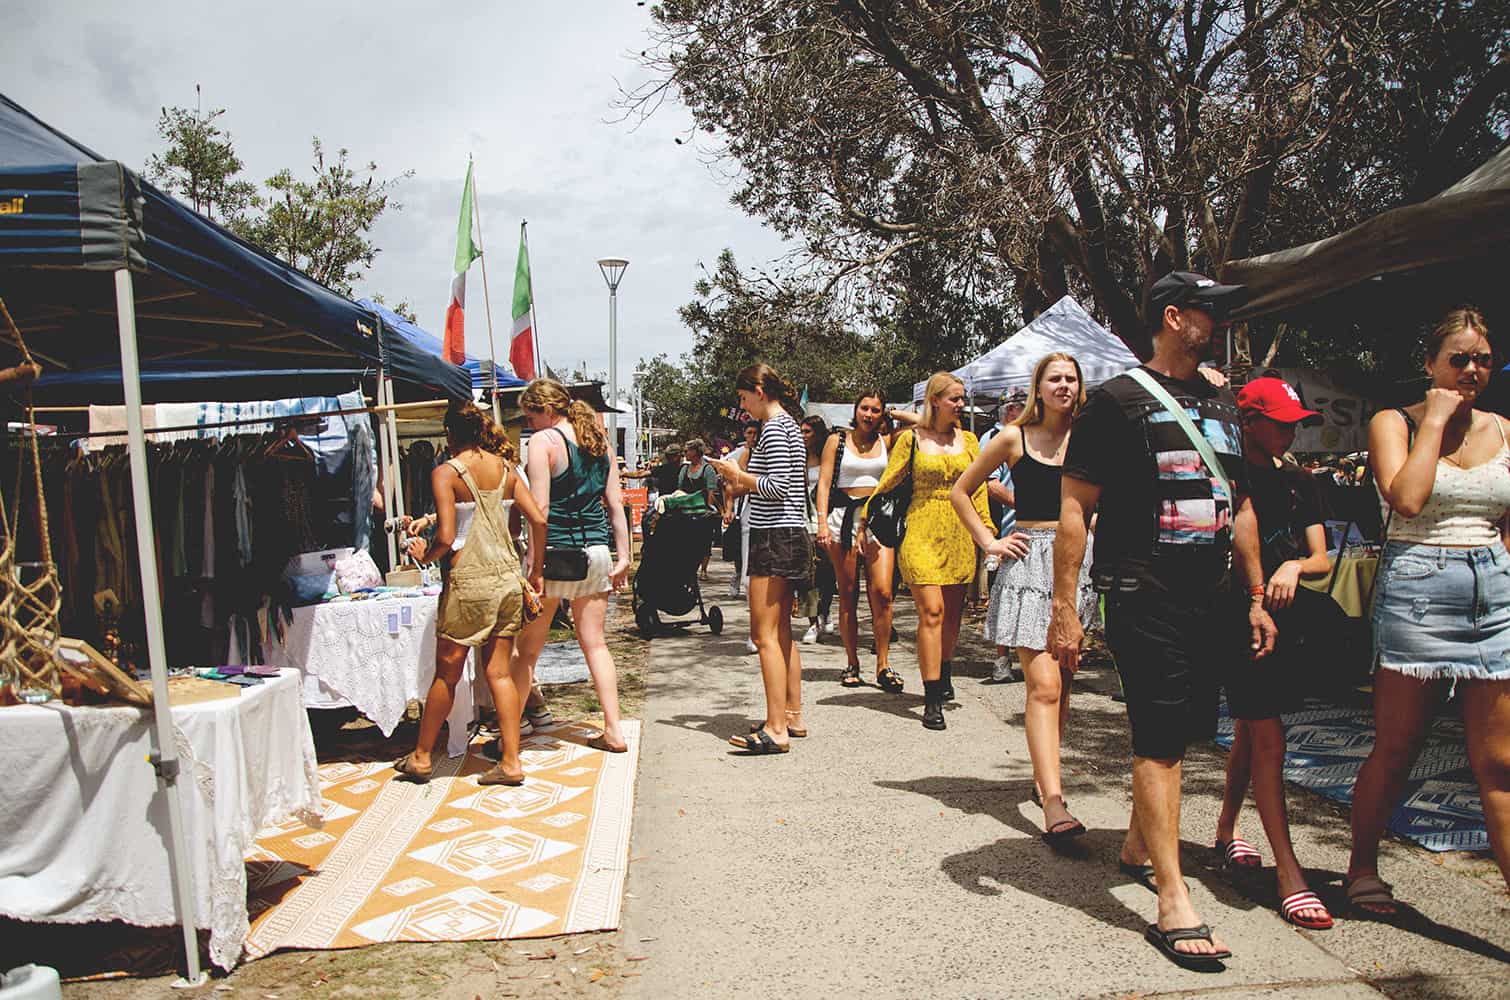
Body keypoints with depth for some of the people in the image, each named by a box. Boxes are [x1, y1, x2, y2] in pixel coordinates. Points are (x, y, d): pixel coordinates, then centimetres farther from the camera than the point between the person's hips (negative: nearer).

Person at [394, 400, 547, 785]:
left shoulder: (446, 472, -8)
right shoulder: (504, 468, 7)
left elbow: (446, 537, -16)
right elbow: (538, 519, 4)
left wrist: (424, 555, 5)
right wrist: (535, 572, 13)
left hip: (468, 582, -4)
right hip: (507, 578, 5)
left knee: (447, 673, 8)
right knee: (500, 672, 9)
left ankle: (421, 757, 23)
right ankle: (511, 762, 9)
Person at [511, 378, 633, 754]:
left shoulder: (544, 441, -7)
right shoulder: (598, 439, 12)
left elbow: (540, 508, -14)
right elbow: (616, 503, 11)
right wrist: (623, 555, 13)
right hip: (597, 551, 6)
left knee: (527, 649, 5)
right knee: (594, 642, 12)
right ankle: (613, 731, 12)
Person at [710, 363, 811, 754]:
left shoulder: (773, 429, -13)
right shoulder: (788, 425, 18)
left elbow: (778, 487, -21)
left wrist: (738, 475, -8)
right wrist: (744, 485, 15)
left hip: (773, 537, -11)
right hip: (789, 535, 11)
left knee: (765, 634, -10)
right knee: (782, 631, 15)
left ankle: (776, 729, -10)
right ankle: (793, 716, 22)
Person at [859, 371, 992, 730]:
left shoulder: (968, 440, 11)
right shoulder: (911, 439, 1)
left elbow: (978, 489, 13)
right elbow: (886, 484, 4)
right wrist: (863, 522, 3)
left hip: (959, 534, 4)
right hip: (922, 531, -4)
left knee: (952, 612, 9)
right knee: (931, 611, -12)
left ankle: (943, 675, 34)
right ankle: (932, 699, -9)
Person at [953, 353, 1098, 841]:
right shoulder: (1014, 439, 1)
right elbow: (960, 491, 9)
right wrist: (988, 541, 2)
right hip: (1029, 560, -3)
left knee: (1062, 681, 10)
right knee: (1043, 685, -12)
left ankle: (1044, 775, 26)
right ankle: (1053, 801, -15)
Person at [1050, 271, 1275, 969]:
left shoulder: (1223, 406, 15)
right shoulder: (1117, 399, -7)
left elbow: (1240, 506, 21)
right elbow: (1074, 506, -10)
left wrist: (1257, 597, 18)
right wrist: (1064, 608, -15)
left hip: (1209, 597, 7)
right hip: (1143, 596, -7)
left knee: (1180, 731, 15)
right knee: (1161, 740, -7)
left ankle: (1138, 847, 35)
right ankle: (1173, 905, -2)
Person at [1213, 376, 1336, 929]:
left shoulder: (1300, 482, 11)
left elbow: (1321, 559, 6)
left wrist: (1295, 566, -15)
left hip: (1286, 615, 6)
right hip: (1238, 614, -6)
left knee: (1250, 729, 17)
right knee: (1268, 737, -11)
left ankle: (1226, 828, 35)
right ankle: (1289, 873, -9)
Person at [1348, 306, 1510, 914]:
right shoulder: (1393, 423, 1)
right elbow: (1407, 498, -16)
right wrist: (1436, 420, -8)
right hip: (1416, 590, -4)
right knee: (1394, 751, 5)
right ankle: (1362, 867, 23)